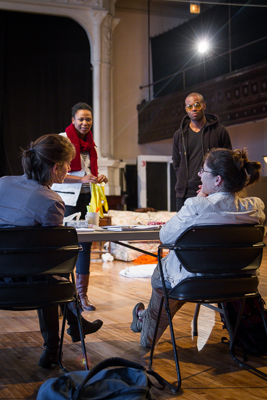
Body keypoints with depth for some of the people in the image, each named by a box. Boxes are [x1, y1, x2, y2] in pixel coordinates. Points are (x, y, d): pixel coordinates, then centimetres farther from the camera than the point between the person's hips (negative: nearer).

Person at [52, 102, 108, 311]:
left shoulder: (89, 143, 15)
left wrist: (98, 177, 4)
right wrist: (82, 179, -21)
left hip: (87, 198, 6)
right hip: (67, 200, -6)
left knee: (86, 244, 6)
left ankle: (82, 293, 14)